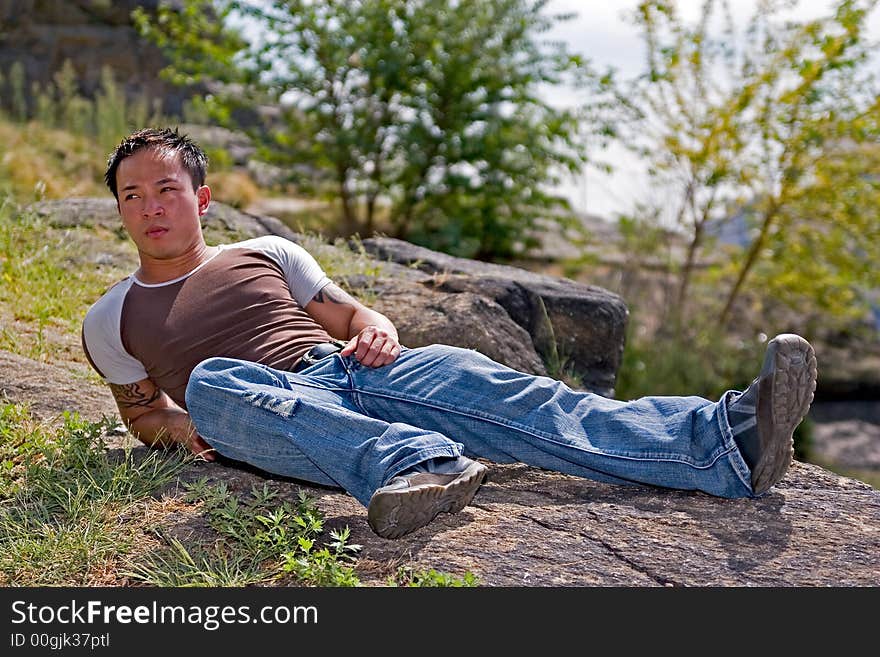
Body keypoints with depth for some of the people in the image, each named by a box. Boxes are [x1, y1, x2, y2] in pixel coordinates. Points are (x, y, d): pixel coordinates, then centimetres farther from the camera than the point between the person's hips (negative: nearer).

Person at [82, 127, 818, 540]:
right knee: (212, 382, -36)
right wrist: (185, 428, 0)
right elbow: (143, 411, 25)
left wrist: (375, 333, -5)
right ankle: (418, 466, -57)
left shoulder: (267, 253, 23)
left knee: (492, 389, -26)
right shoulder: (110, 321, 22)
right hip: (268, 410, -1)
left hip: (354, 374, 2)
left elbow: (357, 315, 21)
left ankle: (725, 438, -41)